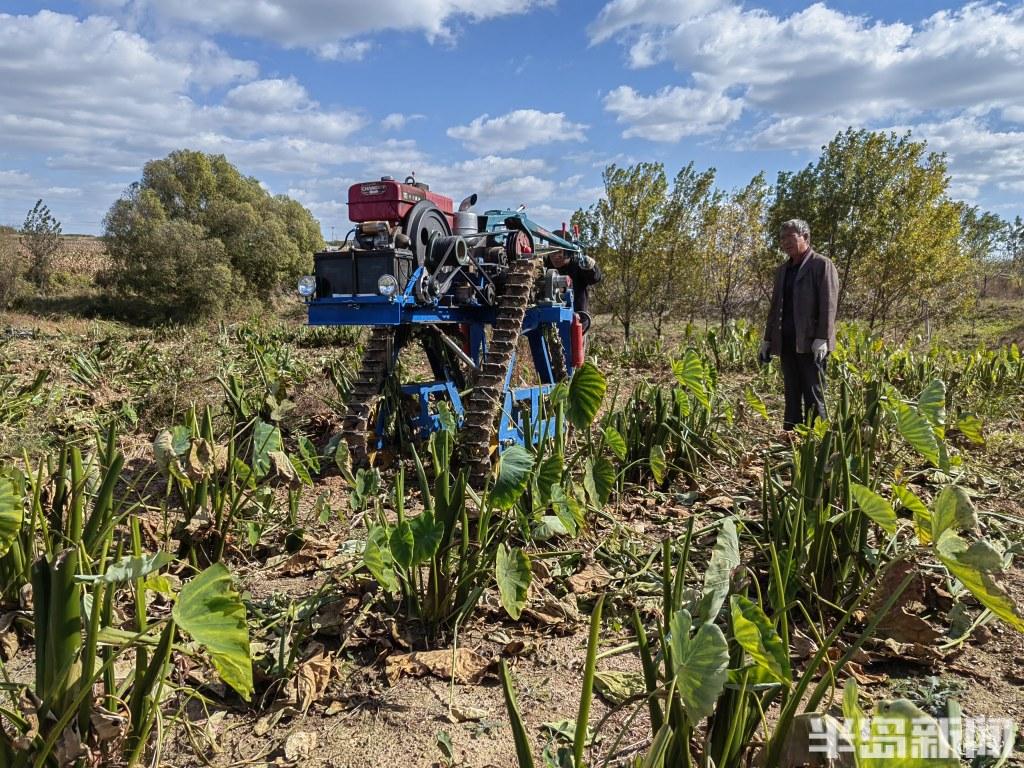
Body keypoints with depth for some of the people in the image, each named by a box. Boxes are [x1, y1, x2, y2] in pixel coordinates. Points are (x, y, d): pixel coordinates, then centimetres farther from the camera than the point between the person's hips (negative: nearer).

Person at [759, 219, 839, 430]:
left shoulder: (822, 265, -2)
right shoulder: (782, 270, 20)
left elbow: (828, 305, -10)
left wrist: (822, 339, -18)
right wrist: (767, 339, 17)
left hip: (810, 343, -7)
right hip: (787, 343, 7)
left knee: (813, 397, -5)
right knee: (792, 397, 11)